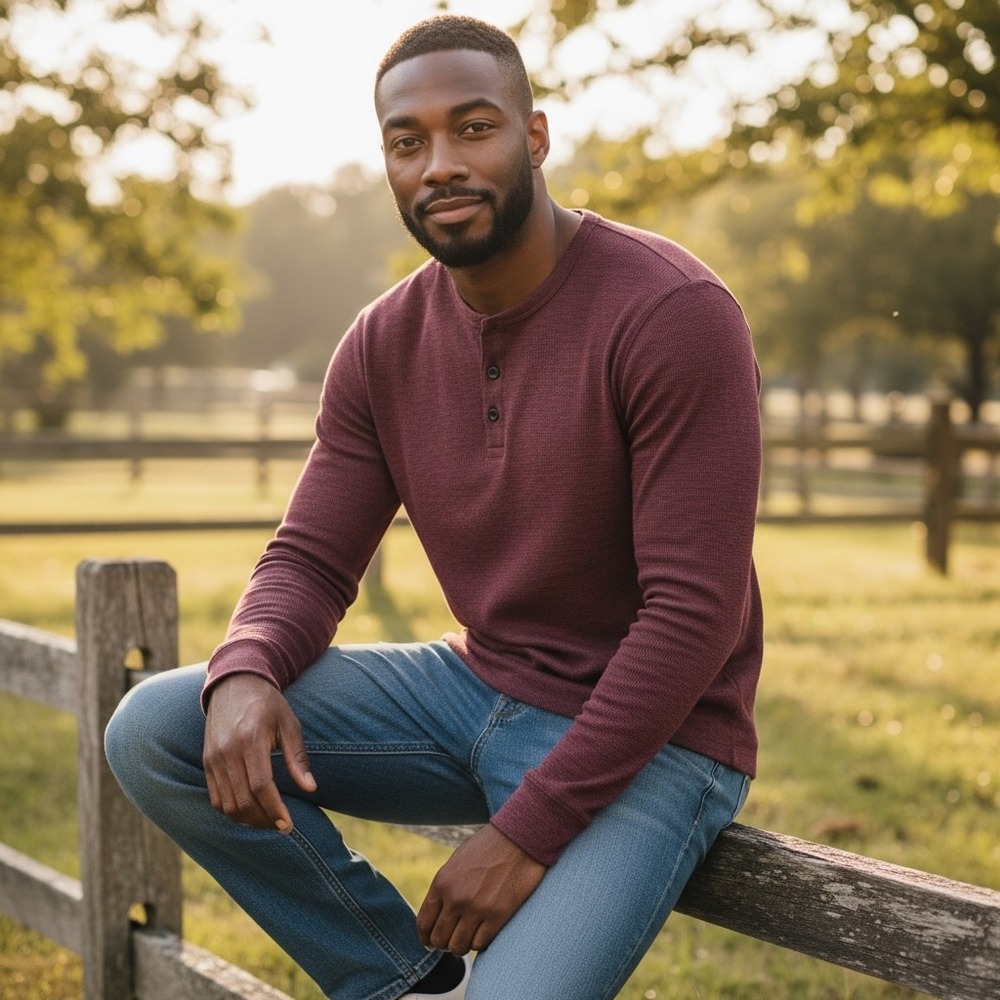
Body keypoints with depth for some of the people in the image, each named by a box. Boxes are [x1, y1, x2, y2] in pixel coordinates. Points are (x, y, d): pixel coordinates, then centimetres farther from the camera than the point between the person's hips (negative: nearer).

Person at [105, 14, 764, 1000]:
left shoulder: (673, 314, -18)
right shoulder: (384, 344, 2)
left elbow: (693, 613, -21)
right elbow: (309, 559, 4)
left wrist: (531, 829, -22)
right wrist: (245, 673, -21)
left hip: (644, 739, -6)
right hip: (475, 688, 6)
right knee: (150, 729, -8)